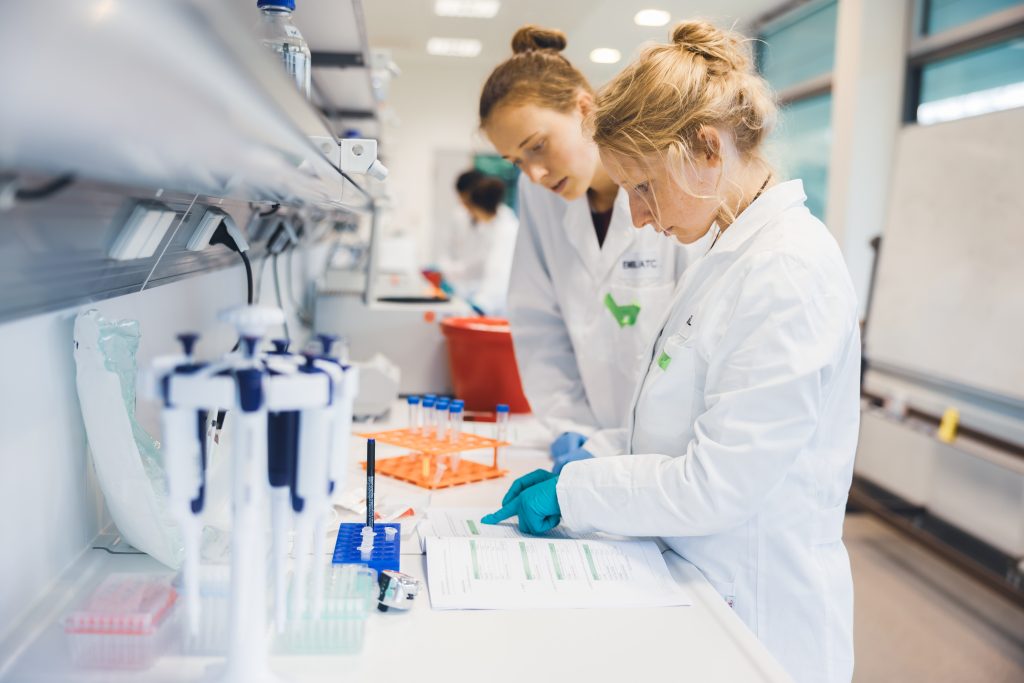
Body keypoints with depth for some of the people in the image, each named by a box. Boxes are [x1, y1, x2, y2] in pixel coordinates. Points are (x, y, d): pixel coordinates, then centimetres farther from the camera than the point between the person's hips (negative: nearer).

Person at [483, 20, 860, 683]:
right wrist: (591, 461, 4)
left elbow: (715, 487, -24)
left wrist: (574, 491, -14)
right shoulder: (732, 254, 7)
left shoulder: (790, 271, -23)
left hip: (759, 620, -8)